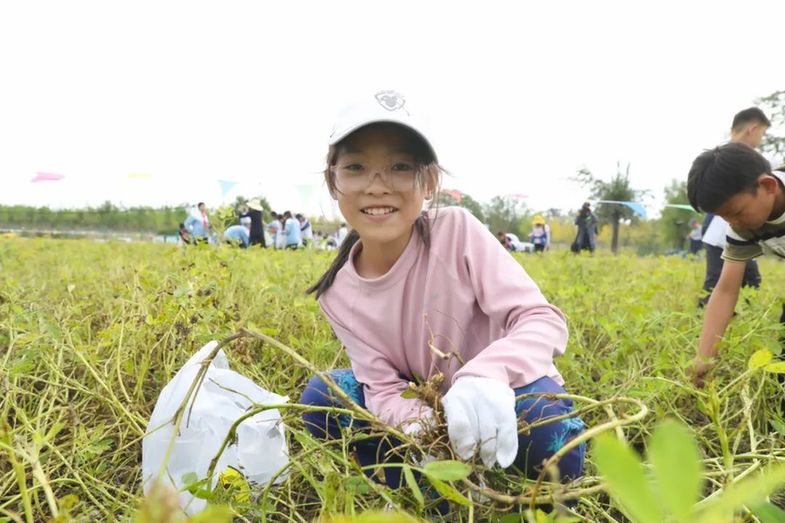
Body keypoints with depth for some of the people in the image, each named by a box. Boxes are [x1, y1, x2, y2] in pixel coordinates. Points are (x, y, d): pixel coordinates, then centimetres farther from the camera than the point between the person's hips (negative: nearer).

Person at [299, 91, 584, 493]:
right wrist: (424, 427, -37)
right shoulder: (339, 294, -12)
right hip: (427, 409, 3)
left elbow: (544, 320, -28)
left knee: (547, 428, -35)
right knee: (320, 398, -15)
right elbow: (384, 389, -13)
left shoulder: (458, 230, -22)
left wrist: (486, 374, -49)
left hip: (510, 390, -2)